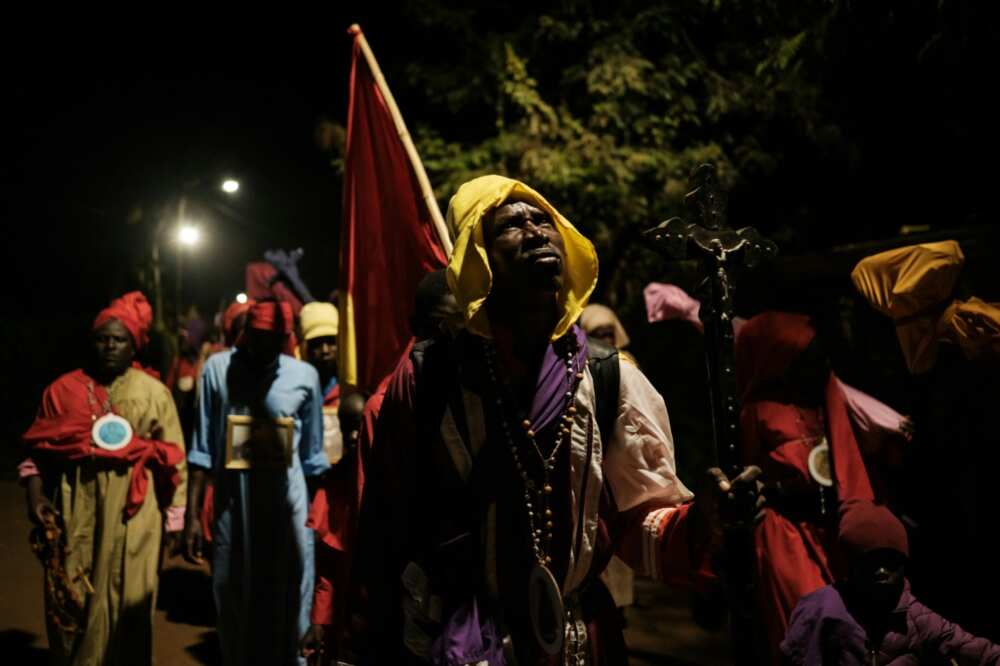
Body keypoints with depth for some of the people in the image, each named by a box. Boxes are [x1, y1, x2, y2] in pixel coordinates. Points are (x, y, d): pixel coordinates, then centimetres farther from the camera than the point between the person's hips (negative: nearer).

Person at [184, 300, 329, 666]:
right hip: (232, 506, 1)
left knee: (286, 608, 7)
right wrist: (192, 515, 0)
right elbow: (203, 450, 1)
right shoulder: (218, 369, -2)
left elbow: (312, 457, 5)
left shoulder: (304, 376, -2)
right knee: (233, 606, 13)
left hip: (287, 508, 0)